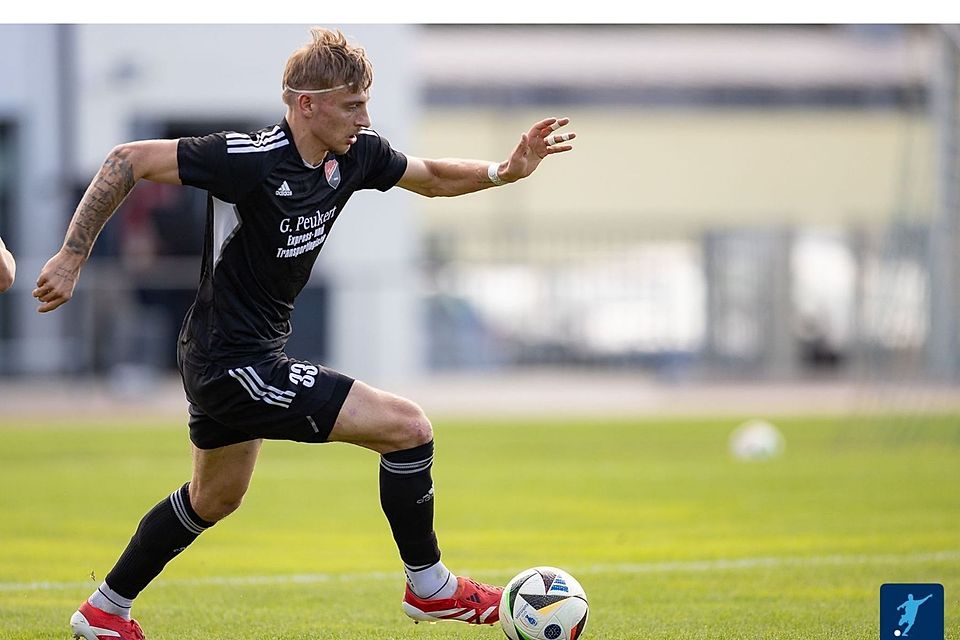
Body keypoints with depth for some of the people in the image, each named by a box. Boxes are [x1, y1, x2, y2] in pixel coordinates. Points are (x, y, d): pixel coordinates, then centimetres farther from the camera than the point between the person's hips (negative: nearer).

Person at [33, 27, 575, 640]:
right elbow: (129, 161, -20)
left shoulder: (354, 154, -2)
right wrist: (72, 257, -19)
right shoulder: (251, 158, -26)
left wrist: (505, 171, -1)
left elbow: (432, 177, 16)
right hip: (234, 364, -10)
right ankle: (429, 586, 4)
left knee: (214, 499, 29)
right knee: (408, 426, -11)